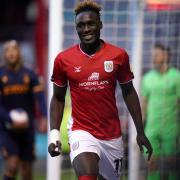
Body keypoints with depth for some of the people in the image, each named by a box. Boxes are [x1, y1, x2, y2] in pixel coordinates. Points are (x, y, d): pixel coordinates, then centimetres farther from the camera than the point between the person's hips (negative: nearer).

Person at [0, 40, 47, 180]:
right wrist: (12, 121, -20)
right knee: (12, 164, -18)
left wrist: (44, 118, -23)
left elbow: (40, 97, -7)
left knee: (26, 168, 7)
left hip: (27, 128, 2)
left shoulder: (29, 75, 3)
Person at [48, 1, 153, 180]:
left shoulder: (118, 55, -1)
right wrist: (54, 133, -3)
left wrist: (140, 132, 7)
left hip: (113, 135, 2)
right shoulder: (63, 59, -3)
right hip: (81, 131, -2)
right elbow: (58, 98, 8)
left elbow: (128, 92, 9)